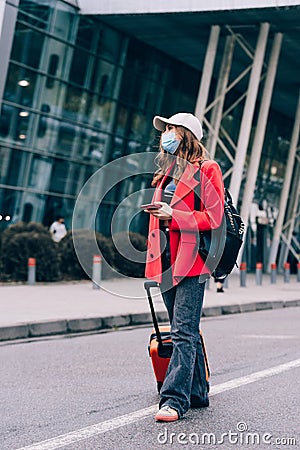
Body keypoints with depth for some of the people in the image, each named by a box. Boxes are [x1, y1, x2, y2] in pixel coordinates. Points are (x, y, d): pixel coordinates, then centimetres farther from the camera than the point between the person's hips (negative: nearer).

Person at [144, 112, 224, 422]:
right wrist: (153, 259, 21)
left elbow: (214, 218, -10)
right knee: (185, 332, 12)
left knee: (183, 332, -12)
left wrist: (173, 216, -19)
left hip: (191, 262, -8)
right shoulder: (166, 173, 22)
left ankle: (174, 399, -14)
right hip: (167, 263, 8)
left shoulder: (206, 170, -3)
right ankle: (197, 393, 20)